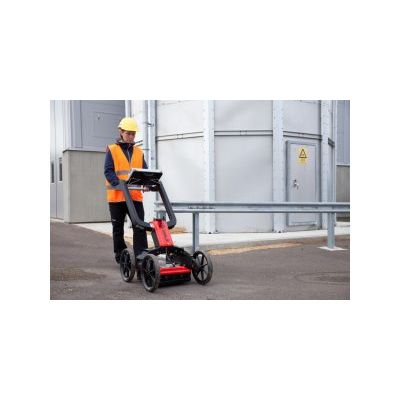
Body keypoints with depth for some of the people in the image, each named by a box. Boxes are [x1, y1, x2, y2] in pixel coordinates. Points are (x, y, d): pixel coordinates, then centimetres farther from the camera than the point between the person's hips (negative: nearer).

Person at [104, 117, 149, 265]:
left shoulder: (138, 152, 13)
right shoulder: (112, 150, 1)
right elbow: (108, 171, -9)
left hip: (136, 196, 3)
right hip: (117, 196, -2)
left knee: (140, 227, -6)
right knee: (118, 228, 9)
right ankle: (120, 256, 22)